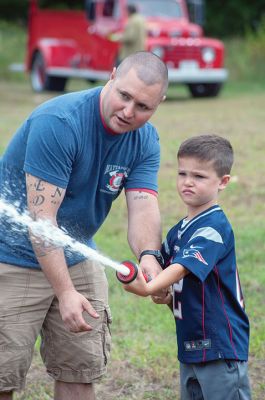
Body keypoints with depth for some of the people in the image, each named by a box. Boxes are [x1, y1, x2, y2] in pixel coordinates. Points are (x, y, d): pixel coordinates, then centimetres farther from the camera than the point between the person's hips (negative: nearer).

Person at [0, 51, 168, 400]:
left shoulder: (145, 141, -4)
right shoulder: (58, 122, -27)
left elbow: (144, 205, -15)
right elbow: (41, 217, -28)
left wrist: (148, 256, -38)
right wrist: (65, 293, -33)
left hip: (78, 261, 7)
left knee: (82, 370, 9)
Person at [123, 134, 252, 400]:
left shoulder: (215, 228, -15)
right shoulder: (178, 231, 11)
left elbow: (184, 267, -30)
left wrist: (149, 288, -45)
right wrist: (165, 296, -2)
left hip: (220, 346, -9)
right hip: (190, 345, 9)